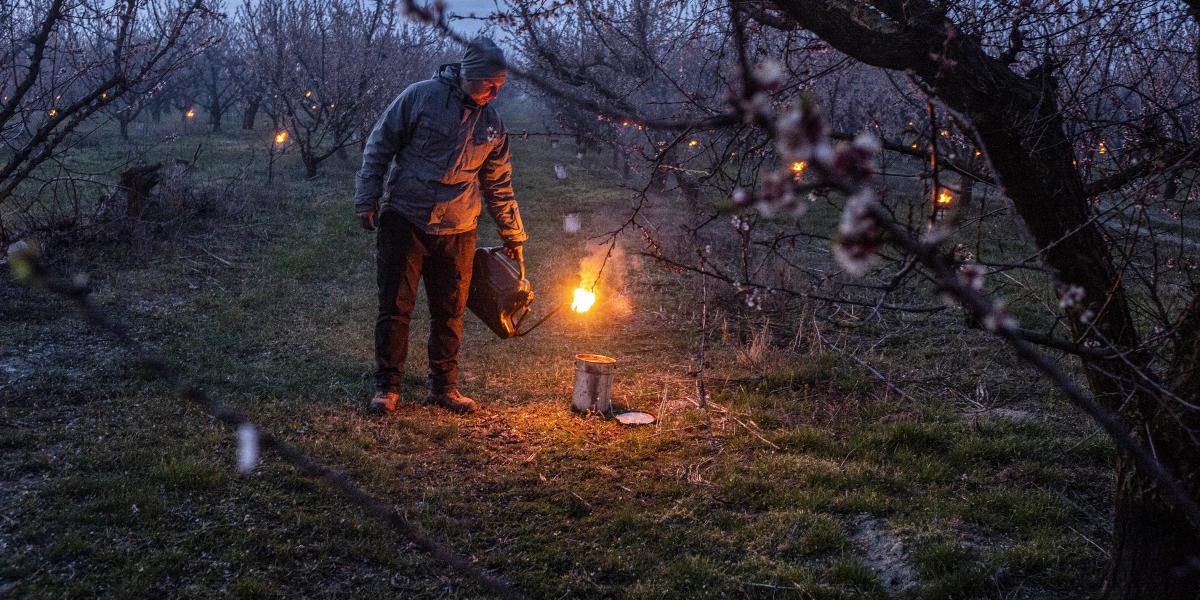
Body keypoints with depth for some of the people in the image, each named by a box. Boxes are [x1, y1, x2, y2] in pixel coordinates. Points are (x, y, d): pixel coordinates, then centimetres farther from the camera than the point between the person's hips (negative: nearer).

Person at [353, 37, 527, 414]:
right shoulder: (421, 97, -5)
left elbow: (499, 186, 15)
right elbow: (378, 147, -1)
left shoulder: (492, 124, 7)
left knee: (450, 312, 8)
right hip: (404, 222, -3)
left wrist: (513, 236, 17)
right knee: (395, 308, 1)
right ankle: (387, 386, 13)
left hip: (456, 234, 3)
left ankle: (444, 386, 22)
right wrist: (367, 200, -6)